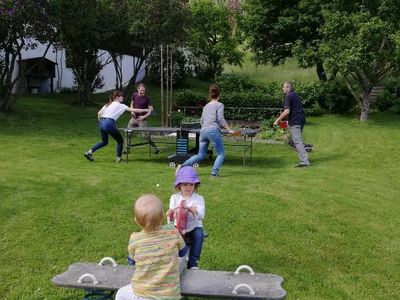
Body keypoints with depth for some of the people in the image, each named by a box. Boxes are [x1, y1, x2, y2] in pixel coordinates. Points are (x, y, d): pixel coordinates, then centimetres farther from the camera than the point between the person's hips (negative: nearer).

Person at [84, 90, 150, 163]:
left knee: (104, 142, 24)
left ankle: (89, 152, 15)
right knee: (120, 140, 11)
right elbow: (133, 110, -2)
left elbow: (99, 113, 21)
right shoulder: (120, 105, 2)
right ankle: (118, 158, 11)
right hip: (109, 123, -7)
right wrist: (145, 110, 1)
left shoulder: (108, 104, 21)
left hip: (101, 123, 7)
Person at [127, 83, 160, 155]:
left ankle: (155, 149, 4)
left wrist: (144, 116, -22)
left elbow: (151, 110, -12)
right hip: (134, 118, 5)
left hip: (142, 119, -5)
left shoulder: (147, 99, -12)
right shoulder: (134, 95, 2)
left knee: (147, 135, -9)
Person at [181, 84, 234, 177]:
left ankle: (183, 166, 4)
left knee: (201, 155, 15)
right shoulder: (219, 105, 4)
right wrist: (229, 129, -9)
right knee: (221, 153, 6)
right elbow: (220, 118, -10)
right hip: (213, 130, -6)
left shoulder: (206, 106, 21)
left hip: (203, 131, 6)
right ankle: (214, 173, -7)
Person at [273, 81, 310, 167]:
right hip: (301, 119, 10)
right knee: (296, 140, 19)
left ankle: (304, 161, -12)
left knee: (297, 141, -9)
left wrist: (278, 119, -12)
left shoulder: (288, 96, -12)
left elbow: (287, 111, -21)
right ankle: (303, 158, 22)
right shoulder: (295, 95, 18)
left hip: (295, 122, -10)